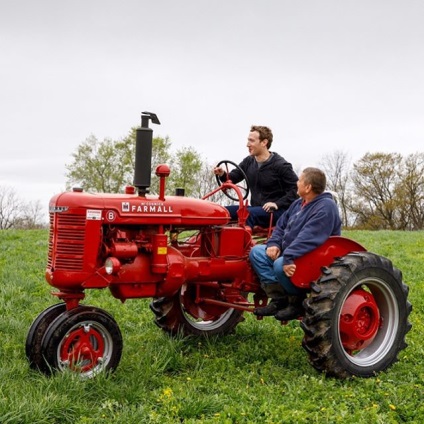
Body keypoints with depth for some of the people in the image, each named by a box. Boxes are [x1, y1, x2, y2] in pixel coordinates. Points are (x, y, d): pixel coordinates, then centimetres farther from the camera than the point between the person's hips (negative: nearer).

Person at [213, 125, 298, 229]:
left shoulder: (281, 165, -9)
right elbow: (232, 177, 12)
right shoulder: (248, 162, 9)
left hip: (276, 211, -7)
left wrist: (278, 204, -21)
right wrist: (222, 175, -11)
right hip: (256, 208, 7)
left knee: (248, 214, -34)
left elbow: (296, 188, -12)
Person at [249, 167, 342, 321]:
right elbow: (281, 226, 16)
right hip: (288, 253, 10)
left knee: (280, 265, -35)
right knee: (256, 252, -3)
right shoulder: (298, 204, 13)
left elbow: (308, 238, -31)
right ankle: (279, 299, -6)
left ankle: (297, 302, -8)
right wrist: (273, 244, -4)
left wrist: (288, 258, -39)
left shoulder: (325, 207, -18)